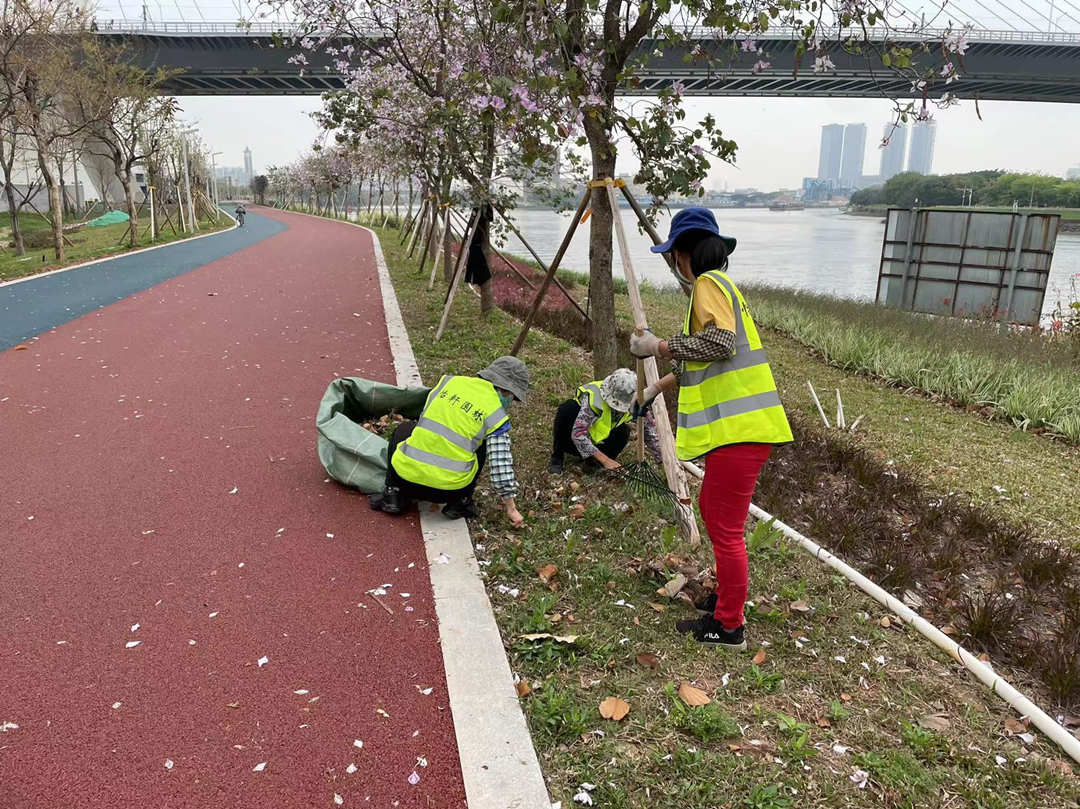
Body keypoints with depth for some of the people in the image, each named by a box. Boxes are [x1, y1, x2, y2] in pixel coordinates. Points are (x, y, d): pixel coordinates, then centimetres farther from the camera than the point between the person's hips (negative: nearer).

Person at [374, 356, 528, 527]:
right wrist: (511, 508, 8)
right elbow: (501, 466, -3)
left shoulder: (449, 380, 9)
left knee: (404, 429, 33)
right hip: (450, 489, -2)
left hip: (407, 476, 3)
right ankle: (460, 502, 16)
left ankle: (394, 494, 22)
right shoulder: (496, 415, -2)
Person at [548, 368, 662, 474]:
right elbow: (577, 434, -37)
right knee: (568, 408, -33)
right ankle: (557, 458, -16)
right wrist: (605, 460, -39)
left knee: (624, 431, -27)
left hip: (598, 442, 3)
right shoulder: (593, 396, -33)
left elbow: (650, 433, -9)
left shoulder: (635, 403, -19)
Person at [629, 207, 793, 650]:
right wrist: (660, 385, 32)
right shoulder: (718, 284, 21)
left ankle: (727, 626, 11)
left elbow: (720, 342, -24)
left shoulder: (709, 284, -9)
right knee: (711, 507, 23)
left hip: (739, 428, -10)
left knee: (725, 527, -1)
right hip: (737, 425, 10)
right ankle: (727, 595, 37)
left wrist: (660, 346, -15)